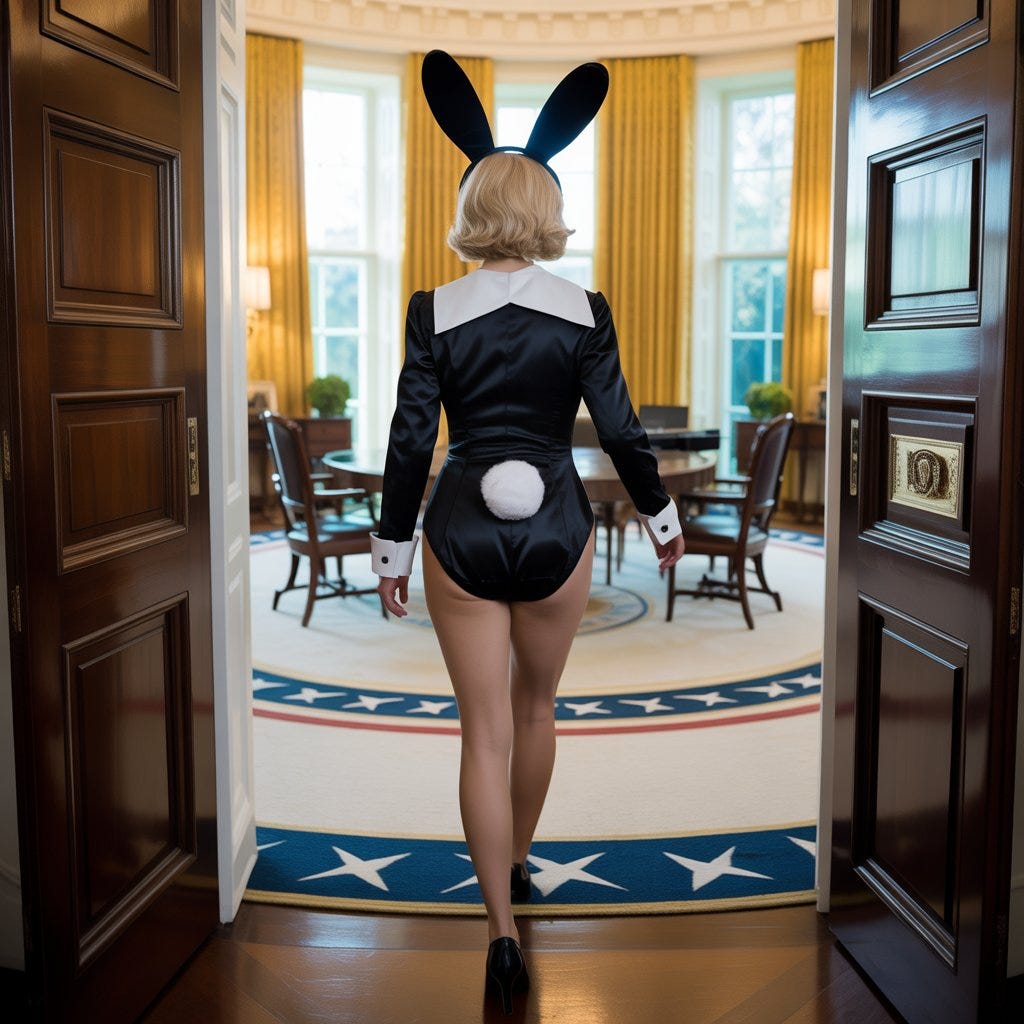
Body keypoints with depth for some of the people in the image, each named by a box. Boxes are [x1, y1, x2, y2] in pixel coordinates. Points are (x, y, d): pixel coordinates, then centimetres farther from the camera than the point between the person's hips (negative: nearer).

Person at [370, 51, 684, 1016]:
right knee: (536, 708, 22)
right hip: (557, 533, 1)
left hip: (461, 534, -1)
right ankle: (516, 862, 42)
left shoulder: (435, 310, -5)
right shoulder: (583, 309, -4)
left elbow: (411, 438, -5)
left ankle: (502, 931, 6)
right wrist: (660, 516, 14)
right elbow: (620, 428, -1)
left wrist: (391, 548, 5)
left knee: (485, 730, 7)